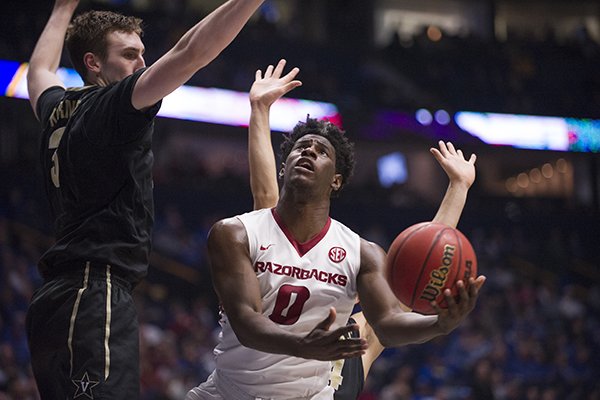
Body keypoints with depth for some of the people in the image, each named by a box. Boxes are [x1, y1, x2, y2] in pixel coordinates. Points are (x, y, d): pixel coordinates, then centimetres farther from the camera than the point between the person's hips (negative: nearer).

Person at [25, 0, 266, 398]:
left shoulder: (58, 110, 18)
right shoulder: (112, 105, -5)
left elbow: (40, 71, 42)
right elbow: (191, 52, -16)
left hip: (55, 299, 10)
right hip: (97, 294, -10)